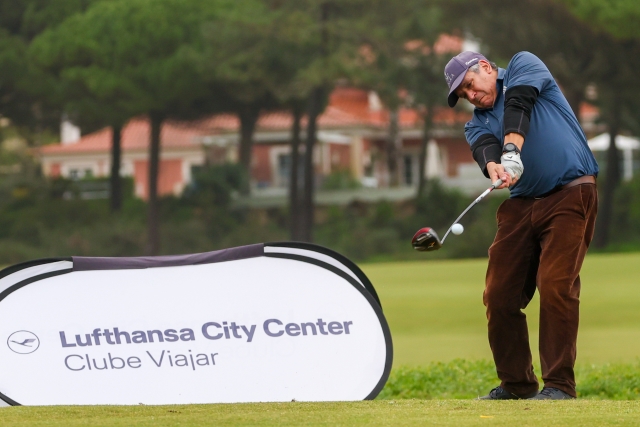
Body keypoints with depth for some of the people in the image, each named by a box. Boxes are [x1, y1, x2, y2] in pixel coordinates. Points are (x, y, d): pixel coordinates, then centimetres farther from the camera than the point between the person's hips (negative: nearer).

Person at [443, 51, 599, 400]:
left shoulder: (524, 65, 8)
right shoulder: (477, 123, 17)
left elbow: (519, 105, -13)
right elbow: (484, 147, -7)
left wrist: (511, 151, -30)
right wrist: (494, 168, -31)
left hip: (570, 194, -6)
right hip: (520, 205, 6)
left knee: (556, 286, -17)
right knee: (499, 295, 0)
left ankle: (559, 384, -13)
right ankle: (516, 384, 14)